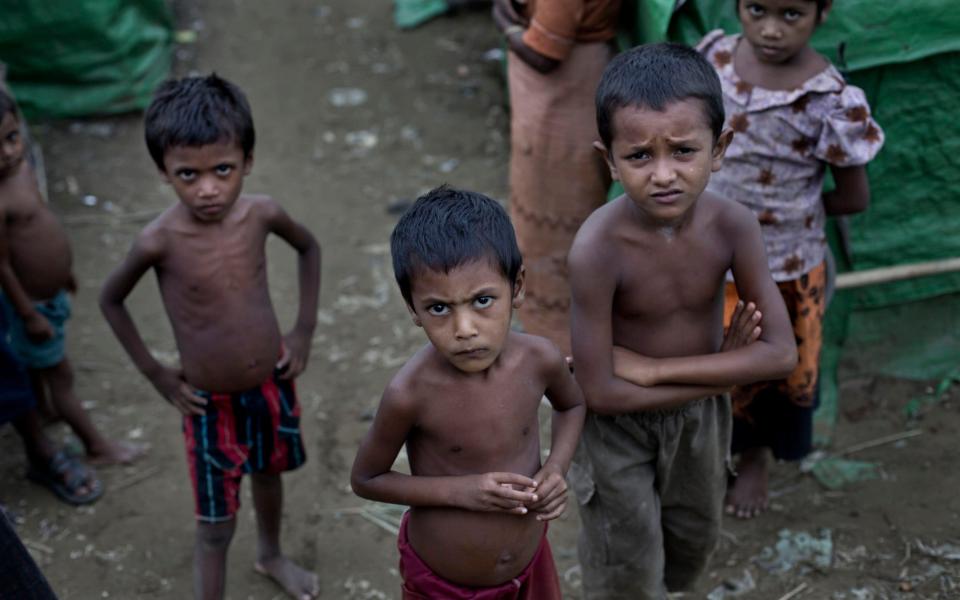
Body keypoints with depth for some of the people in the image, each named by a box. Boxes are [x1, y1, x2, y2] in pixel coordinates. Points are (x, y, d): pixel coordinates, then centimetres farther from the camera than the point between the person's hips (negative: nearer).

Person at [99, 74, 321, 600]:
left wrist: (304, 330, 1)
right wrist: (155, 374, -6)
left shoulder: (261, 214, -17)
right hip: (210, 403, -4)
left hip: (273, 382, 5)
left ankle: (271, 556, 58)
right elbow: (111, 300, -7)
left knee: (268, 473, 30)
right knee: (216, 529, 4)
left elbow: (308, 248, 6)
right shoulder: (159, 240, -26)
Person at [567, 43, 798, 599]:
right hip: (620, 424, -4)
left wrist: (650, 367, -27)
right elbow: (602, 393, -29)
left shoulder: (734, 227, -22)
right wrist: (721, 372, -23)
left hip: (701, 415, 4)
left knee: (694, 542, 28)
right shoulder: (599, 249, -33)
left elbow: (783, 353, -22)